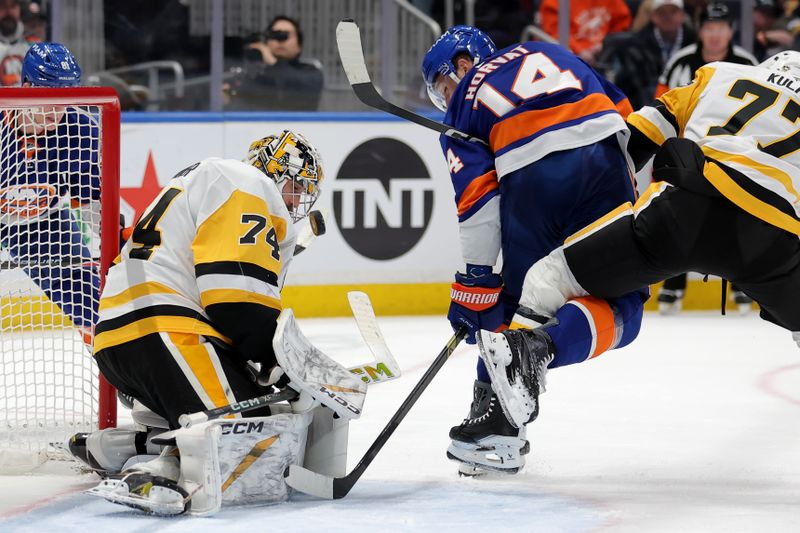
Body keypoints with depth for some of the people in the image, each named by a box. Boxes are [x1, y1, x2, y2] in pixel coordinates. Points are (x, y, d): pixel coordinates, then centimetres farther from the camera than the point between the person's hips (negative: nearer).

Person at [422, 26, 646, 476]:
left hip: (530, 180, -1)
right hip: (602, 159, 1)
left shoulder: (465, 105, 20)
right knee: (620, 303, 5)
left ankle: (494, 420, 14)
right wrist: (636, 196, 29)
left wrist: (476, 282, 6)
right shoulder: (548, 54, 32)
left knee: (519, 299, 18)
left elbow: (478, 197, 7)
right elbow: (624, 115, 24)